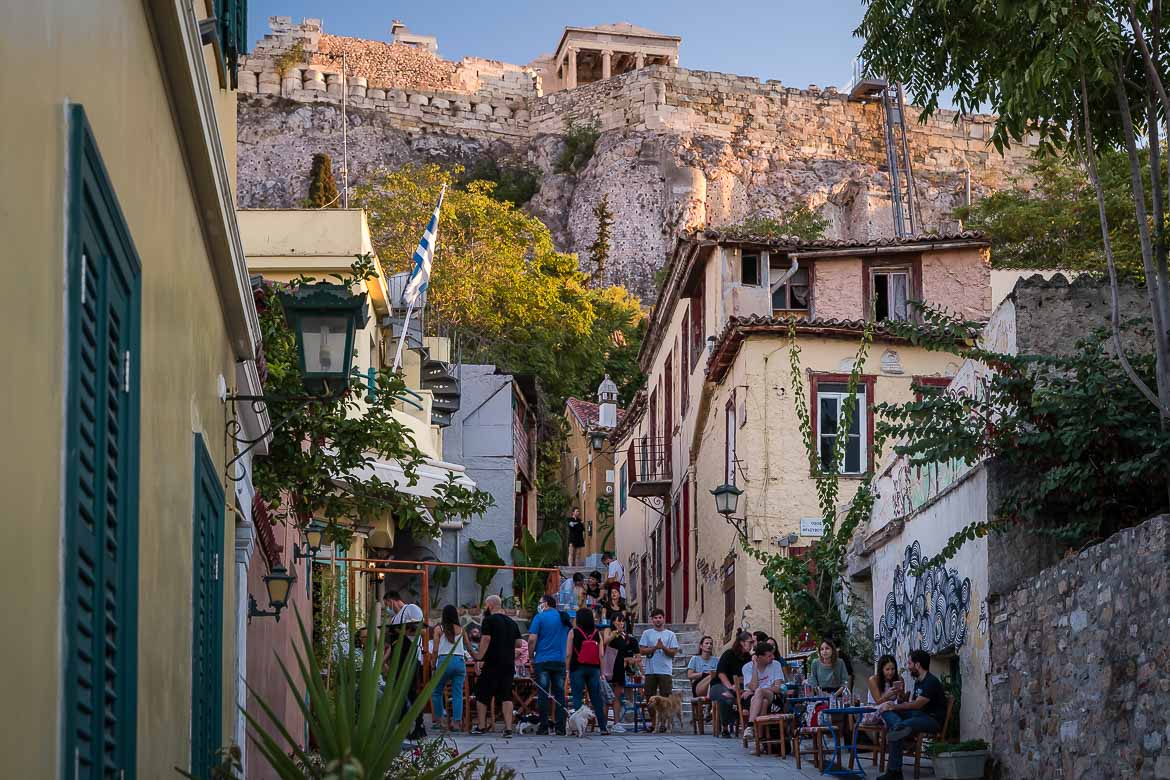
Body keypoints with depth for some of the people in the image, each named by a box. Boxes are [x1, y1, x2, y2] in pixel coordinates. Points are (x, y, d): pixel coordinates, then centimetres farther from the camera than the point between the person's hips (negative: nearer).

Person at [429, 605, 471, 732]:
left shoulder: (439, 629, 2)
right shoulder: (461, 629, 8)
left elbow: (435, 650, 0)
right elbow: (468, 647, 17)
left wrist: (433, 665, 9)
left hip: (444, 661, -2)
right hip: (460, 661, 2)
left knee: (436, 691, 13)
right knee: (458, 693, 3)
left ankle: (438, 719, 10)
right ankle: (456, 721, -4)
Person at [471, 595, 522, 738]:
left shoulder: (489, 620, -7)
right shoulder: (511, 622, 13)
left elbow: (486, 639, -15)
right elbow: (518, 642, 13)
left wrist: (479, 656, -9)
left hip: (493, 663, -6)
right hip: (509, 664, 6)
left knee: (482, 695, 8)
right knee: (506, 696, 4)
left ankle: (481, 726, 13)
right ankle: (508, 728, -5)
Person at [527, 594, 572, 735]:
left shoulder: (540, 618, -2)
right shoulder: (564, 618, 13)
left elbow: (532, 640, -8)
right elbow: (570, 640, 18)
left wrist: (531, 658, 0)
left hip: (542, 661, -4)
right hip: (560, 661, 4)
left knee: (543, 695, -1)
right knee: (559, 694, 6)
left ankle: (543, 727, -3)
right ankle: (560, 727, 2)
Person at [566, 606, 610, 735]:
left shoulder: (573, 632, -3)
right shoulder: (597, 633, 3)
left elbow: (568, 653, -5)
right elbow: (601, 654, 0)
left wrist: (568, 670, 2)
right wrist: (602, 672, 6)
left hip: (577, 668, -2)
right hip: (594, 669, 2)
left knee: (577, 697, 1)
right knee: (597, 698, 6)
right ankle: (603, 727, 5)